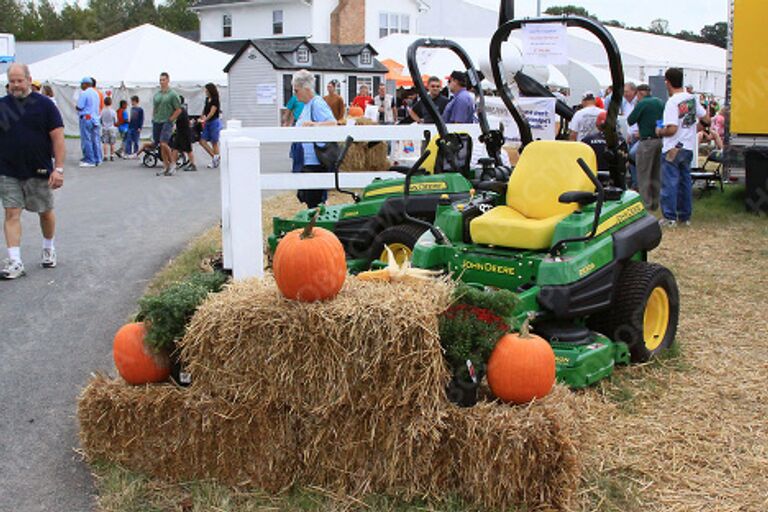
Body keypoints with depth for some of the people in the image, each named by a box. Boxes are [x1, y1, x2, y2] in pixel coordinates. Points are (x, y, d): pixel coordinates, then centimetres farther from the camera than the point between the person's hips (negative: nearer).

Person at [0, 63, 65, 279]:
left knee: (45, 212, 13)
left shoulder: (44, 104, -4)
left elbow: (57, 137, -7)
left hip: (39, 172, -1)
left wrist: (59, 168, -13)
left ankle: (48, 249, 35)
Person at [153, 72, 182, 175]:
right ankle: (166, 166, 13)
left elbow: (179, 110, -4)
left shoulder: (173, 94, -3)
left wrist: (170, 120, -9)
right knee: (161, 145, 6)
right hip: (156, 122, 6)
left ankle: (171, 162, -1)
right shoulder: (156, 94, 13)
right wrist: (153, 118, 10)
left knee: (164, 143, -19)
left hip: (167, 122, -6)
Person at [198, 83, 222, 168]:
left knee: (214, 143, -1)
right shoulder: (207, 99, 12)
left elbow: (212, 113, -18)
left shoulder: (215, 100, -11)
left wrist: (204, 120, -24)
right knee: (202, 141, -1)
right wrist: (202, 117, 4)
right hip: (207, 123, 8)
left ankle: (216, 161, 6)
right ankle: (215, 157, 4)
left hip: (214, 122, -8)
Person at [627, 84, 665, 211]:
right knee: (656, 174, 14)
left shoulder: (642, 104, -11)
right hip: (661, 140, 7)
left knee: (643, 174, -1)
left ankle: (646, 204, -3)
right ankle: (655, 203, 20)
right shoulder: (660, 103, 11)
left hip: (647, 141, -7)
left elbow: (630, 120, -9)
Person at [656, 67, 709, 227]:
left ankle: (670, 217, 2)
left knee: (670, 183, 0)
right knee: (685, 181, 14)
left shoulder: (672, 102, -18)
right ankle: (685, 216, 20)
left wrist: (659, 132, -6)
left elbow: (672, 129, -25)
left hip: (672, 149, -7)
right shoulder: (692, 98, 4)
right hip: (688, 147, 7)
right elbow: (706, 119, 12)